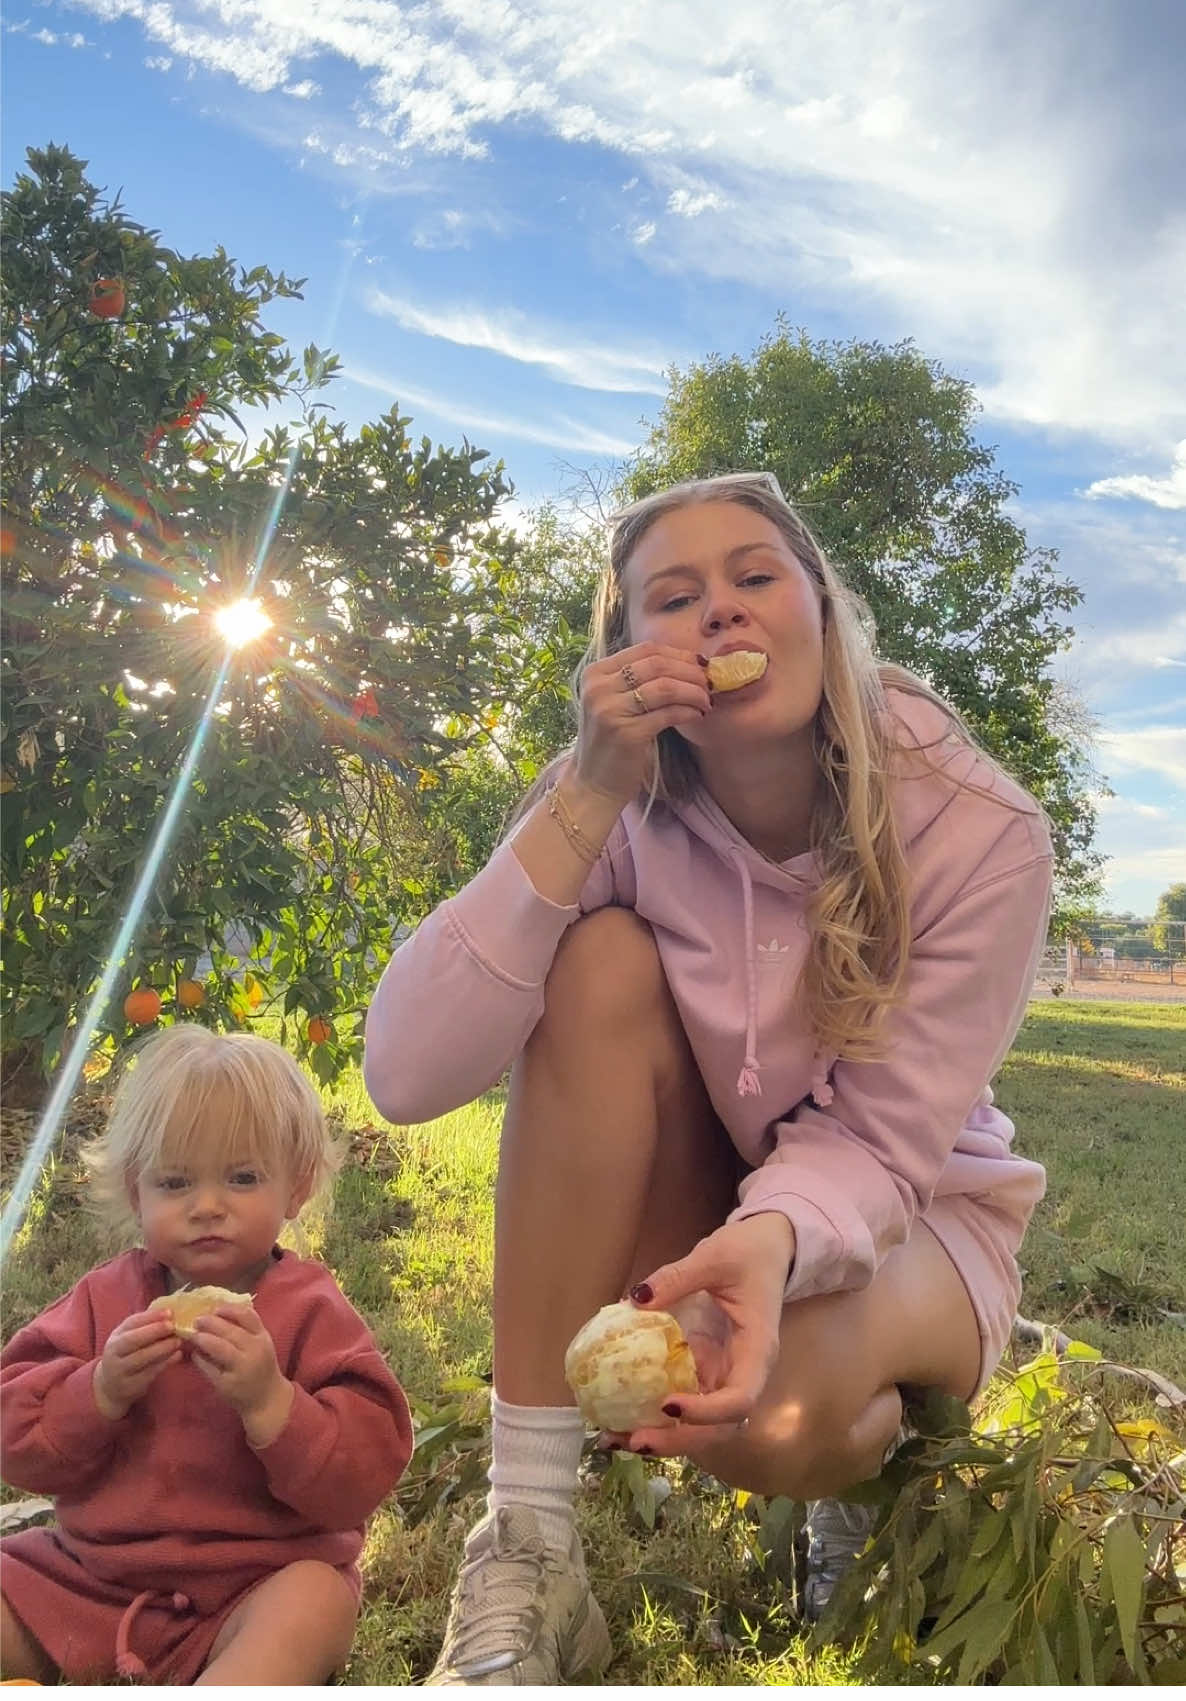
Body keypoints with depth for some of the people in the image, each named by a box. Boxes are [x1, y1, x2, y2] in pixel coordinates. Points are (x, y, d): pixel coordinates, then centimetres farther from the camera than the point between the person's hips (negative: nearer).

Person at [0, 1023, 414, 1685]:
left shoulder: (311, 1312, -8)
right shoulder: (106, 1298, 3)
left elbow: (362, 1479, -15)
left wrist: (269, 1401, -29)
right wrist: (101, 1390, -20)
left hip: (255, 1586, -4)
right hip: (89, 1575, 5)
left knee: (316, 1598, -32)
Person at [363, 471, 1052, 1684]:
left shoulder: (977, 830, -20)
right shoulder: (623, 811, -17)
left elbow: (878, 1144, -20)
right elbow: (407, 1075, -29)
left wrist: (775, 1241, -43)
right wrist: (587, 796, -35)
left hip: (904, 1220, -1)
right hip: (695, 1213, 2)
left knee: (769, 1418, -36)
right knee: (601, 959, -28)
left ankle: (873, 1442, 6)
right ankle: (524, 1553, -22)